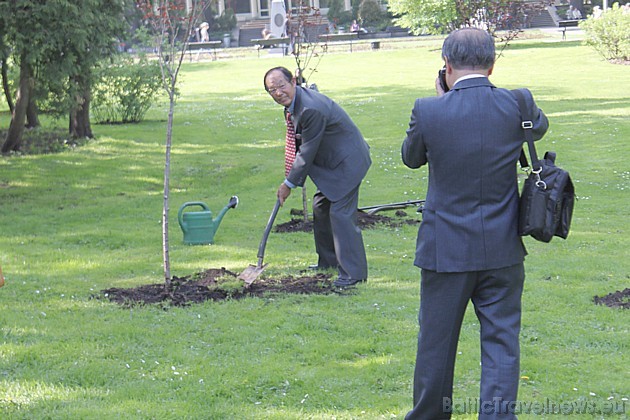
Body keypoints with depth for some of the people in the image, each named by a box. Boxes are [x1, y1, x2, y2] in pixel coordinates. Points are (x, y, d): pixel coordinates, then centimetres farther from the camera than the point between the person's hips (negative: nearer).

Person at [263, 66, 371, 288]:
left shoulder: (311, 109, -29)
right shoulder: (292, 104, 3)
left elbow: (308, 152, -23)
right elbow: (297, 144, 15)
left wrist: (289, 184, -13)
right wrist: (290, 179, 8)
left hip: (347, 161, -11)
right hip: (330, 161, 11)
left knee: (340, 213, -13)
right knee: (321, 207, 18)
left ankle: (353, 272, -8)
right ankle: (328, 260, 33)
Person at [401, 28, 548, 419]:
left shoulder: (429, 111, -14)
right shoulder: (516, 105, -9)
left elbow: (411, 157, 6)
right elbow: (540, 126, 16)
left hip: (446, 250, -1)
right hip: (503, 251, 1)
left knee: (436, 341, 14)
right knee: (501, 342, 8)